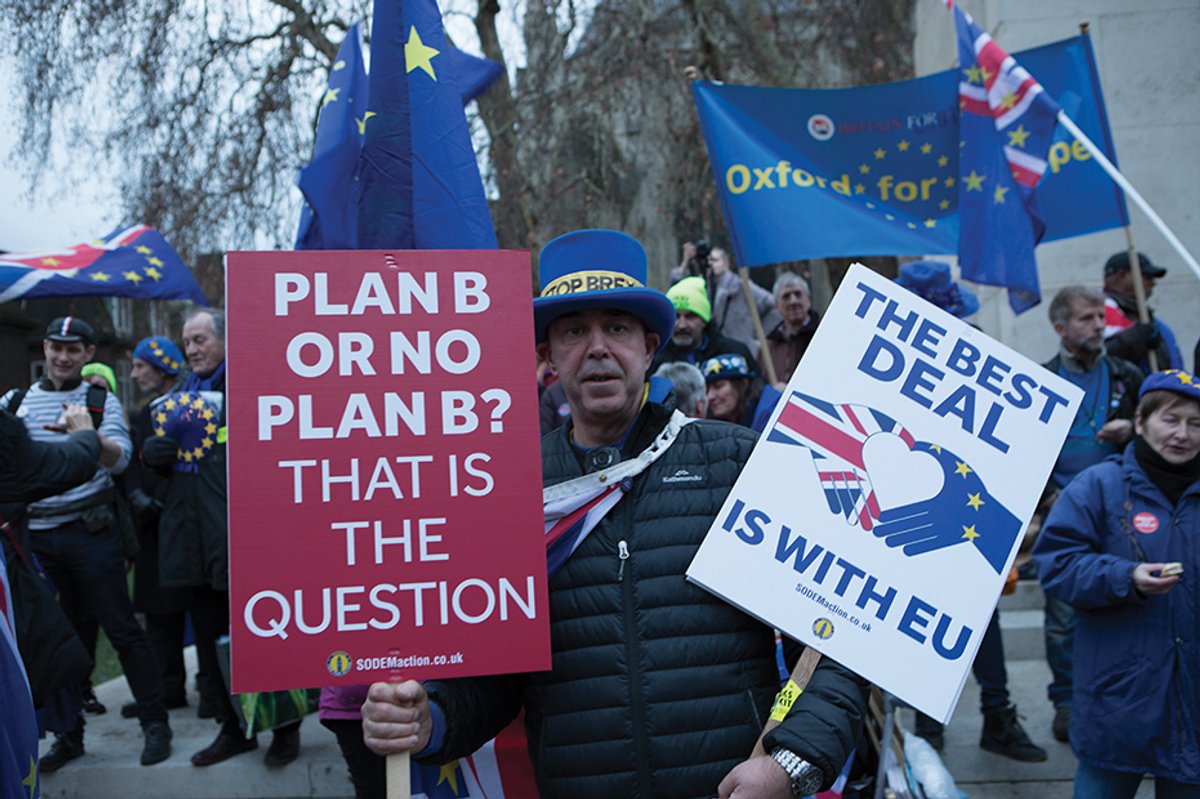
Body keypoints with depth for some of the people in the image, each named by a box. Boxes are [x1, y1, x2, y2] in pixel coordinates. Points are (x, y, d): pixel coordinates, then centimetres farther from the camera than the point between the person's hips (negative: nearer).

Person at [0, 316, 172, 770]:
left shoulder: (101, 402, 3)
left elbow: (120, 459, -12)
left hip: (90, 533, -3)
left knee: (123, 630, -2)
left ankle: (155, 724, 6)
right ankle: (69, 732, 23)